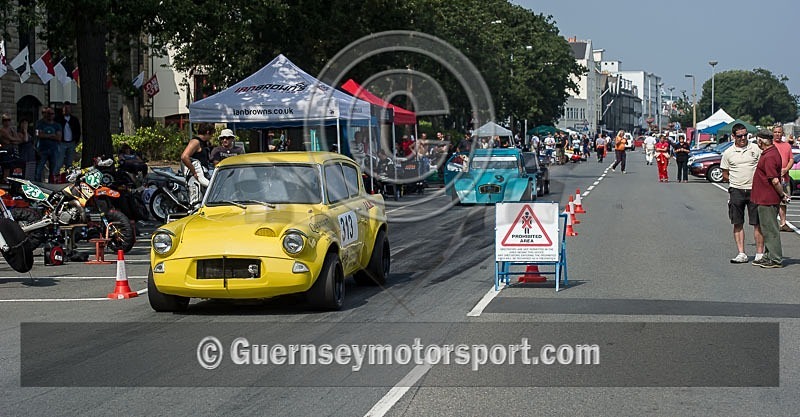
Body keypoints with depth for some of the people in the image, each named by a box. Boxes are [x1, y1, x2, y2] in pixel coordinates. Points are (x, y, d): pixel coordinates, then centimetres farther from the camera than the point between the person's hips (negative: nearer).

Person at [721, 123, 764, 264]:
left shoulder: (756, 148, 3)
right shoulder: (728, 153, 5)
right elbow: (725, 175, 11)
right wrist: (737, 181, 0)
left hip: (754, 190, -1)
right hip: (736, 191, 1)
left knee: (757, 223, -2)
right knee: (738, 223, 3)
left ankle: (760, 253, 4)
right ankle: (741, 254, 9)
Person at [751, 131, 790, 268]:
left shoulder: (769, 157, -22)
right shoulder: (771, 152, 12)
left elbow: (775, 181, -24)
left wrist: (782, 195, -13)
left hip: (767, 200, -10)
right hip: (765, 199, 10)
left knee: (770, 229, -4)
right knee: (767, 228, 17)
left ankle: (776, 259, 0)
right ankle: (768, 257, 25)